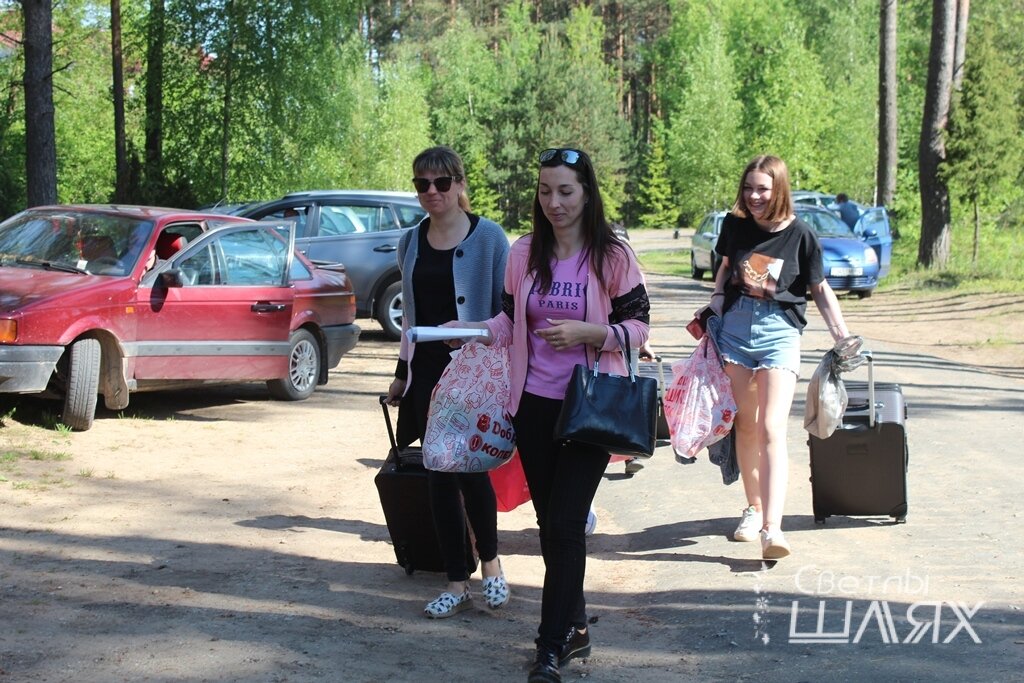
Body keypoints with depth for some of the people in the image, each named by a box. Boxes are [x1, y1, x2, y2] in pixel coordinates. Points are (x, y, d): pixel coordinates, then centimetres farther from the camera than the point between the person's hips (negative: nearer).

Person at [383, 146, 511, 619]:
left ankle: (490, 561, 17)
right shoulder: (410, 243, 11)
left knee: (468, 465, -9)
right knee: (439, 475, 4)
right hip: (427, 371, 5)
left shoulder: (488, 237, -5)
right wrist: (401, 374, 19)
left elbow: (506, 311, -5)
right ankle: (456, 584, 13)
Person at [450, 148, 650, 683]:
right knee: (551, 522, 11)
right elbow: (511, 323, 11)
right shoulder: (524, 253, 4)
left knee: (565, 524, -7)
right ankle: (574, 627, 26)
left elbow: (638, 327, -4)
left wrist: (586, 331, -20)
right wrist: (473, 330, -8)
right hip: (533, 404, 4)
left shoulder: (612, 256, -6)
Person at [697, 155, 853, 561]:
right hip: (735, 326, 4)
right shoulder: (735, 225, 3)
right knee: (746, 425, 12)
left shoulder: (801, 235, -6)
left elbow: (820, 288, 2)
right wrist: (717, 299, 5)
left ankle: (772, 529, -21)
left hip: (779, 331, -4)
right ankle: (754, 509, 27)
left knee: (772, 430, -14)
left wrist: (842, 336, -3)